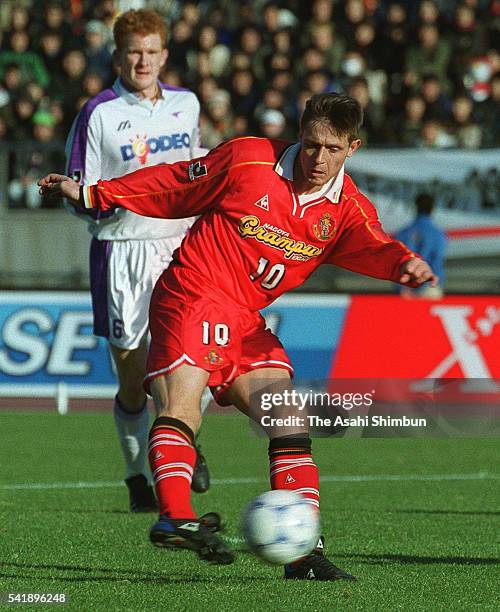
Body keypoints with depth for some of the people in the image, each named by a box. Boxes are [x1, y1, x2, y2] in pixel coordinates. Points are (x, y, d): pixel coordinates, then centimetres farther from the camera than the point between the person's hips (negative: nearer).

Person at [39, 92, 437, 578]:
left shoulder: (347, 209, 2)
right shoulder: (247, 160, -6)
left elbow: (372, 247, -19)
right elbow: (171, 186, 5)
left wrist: (404, 264, -43)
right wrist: (90, 194, 8)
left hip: (247, 321, 5)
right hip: (192, 297, -5)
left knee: (289, 422, -2)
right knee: (181, 401, -23)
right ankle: (175, 516, -38)